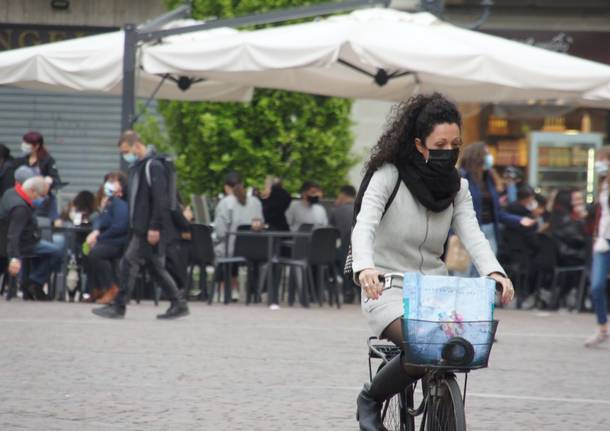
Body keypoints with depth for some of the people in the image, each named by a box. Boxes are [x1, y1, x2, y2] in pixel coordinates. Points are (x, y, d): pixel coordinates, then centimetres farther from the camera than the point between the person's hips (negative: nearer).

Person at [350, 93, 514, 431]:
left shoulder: (457, 187, 6)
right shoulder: (389, 176, -9)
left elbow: (472, 234, -8)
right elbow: (364, 226, -22)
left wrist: (494, 271, -29)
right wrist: (364, 267, -43)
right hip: (387, 287, -5)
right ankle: (370, 400, -4)